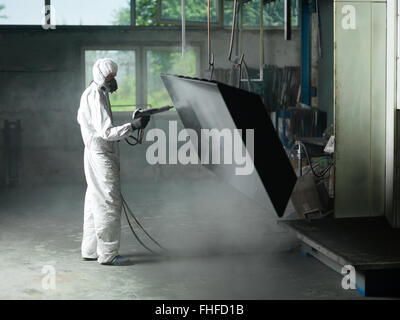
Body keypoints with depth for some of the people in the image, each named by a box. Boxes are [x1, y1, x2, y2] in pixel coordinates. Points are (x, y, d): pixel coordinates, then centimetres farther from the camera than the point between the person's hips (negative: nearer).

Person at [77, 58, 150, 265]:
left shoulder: (90, 93, 14)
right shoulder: (96, 97, -18)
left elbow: (81, 119, 25)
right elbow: (106, 132, -24)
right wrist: (133, 126, -31)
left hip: (95, 153, 11)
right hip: (101, 156, -11)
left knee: (95, 202, 15)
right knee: (108, 203, -7)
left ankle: (90, 250, 22)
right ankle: (107, 254, -3)